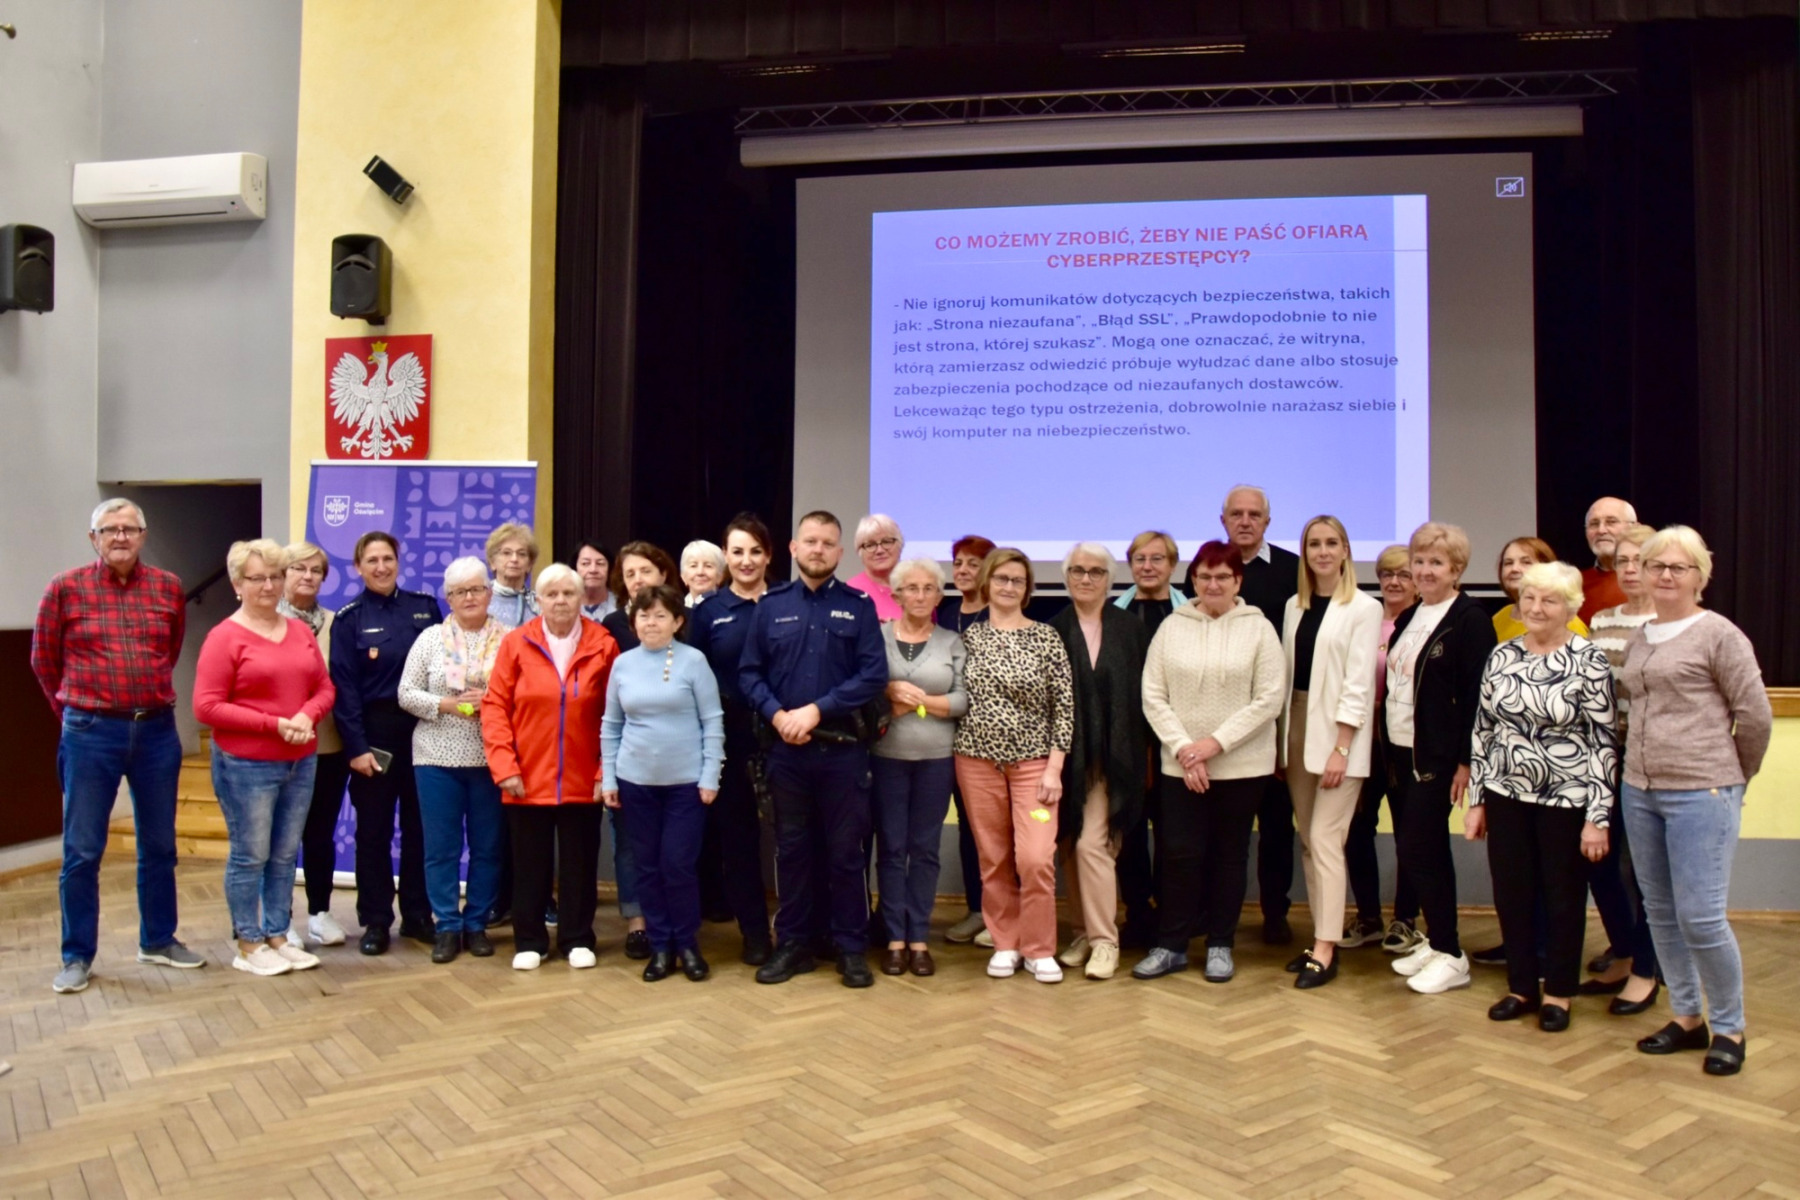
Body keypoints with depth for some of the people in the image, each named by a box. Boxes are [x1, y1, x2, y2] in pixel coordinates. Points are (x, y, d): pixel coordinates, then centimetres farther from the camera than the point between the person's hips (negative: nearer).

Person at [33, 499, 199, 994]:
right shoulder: (66, 588, -4)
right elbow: (43, 660, 7)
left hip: (157, 731, 3)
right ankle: (77, 956, 16)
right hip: (91, 734, -2)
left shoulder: (169, 587, 3)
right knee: (82, 851, 3)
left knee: (159, 846, 12)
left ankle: (158, 941, 26)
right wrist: (76, 709, 14)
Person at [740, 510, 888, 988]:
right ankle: (793, 943, 22)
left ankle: (851, 947, 17)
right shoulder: (771, 605, 6)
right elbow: (749, 672, 4)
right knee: (792, 848, 10)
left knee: (846, 850, 5)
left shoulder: (859, 606, 1)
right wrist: (776, 714, -13)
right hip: (786, 748, 2)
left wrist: (817, 709, -15)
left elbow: (874, 674, -8)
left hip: (843, 748, -1)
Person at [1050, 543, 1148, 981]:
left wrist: (1146, 751, -2)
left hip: (1114, 758, -2)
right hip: (1067, 757, 2)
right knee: (1070, 846, 8)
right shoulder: (1052, 631, 3)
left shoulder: (1133, 628, 2)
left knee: (1092, 844, -9)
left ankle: (1104, 941, 2)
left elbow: (1145, 693, 3)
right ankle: (1082, 932, 23)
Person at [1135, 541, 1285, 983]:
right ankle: (1170, 944, 15)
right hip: (1179, 765, 1)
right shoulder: (1171, 627, 2)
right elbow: (1153, 697, 0)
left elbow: (1268, 701, -7)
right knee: (1179, 854, 2)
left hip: (1241, 764, -1)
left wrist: (1215, 743, -14)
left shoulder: (1259, 628, -2)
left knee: (1229, 855, 10)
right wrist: (1183, 748, -11)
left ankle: (1220, 944, 23)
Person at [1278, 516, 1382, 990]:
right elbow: (1286, 673, 12)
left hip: (1338, 734, -6)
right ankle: (1322, 937, 17)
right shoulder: (1294, 606, 11)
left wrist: (1340, 748, -15)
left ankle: (1325, 951, -3)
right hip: (1296, 728, 6)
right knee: (1308, 840, 9)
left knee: (1325, 839, -8)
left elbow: (1359, 684, -11)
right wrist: (1280, 737, 6)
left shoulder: (1364, 609, -6)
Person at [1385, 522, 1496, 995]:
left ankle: (1450, 956, 6)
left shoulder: (1469, 619, -11)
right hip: (1401, 749, 8)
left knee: (1419, 851, -6)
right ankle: (1435, 942, 24)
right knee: (1419, 850, 12)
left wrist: (1465, 760, -18)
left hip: (1437, 753, -8)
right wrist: (1389, 749, 11)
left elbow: (1476, 694, -15)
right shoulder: (1408, 618, 14)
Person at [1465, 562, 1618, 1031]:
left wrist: (1598, 816, -14)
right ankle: (1521, 986, 27)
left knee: (1563, 898, 10)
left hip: (1567, 801, -4)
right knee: (1511, 895, 11)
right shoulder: (1501, 657, 4)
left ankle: (1558, 992, 27)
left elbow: (1605, 743, -11)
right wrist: (1476, 800, 6)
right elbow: (1483, 731, 8)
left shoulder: (1589, 661, -10)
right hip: (1505, 796, 4)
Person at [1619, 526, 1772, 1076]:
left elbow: (1755, 716, -7)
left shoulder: (1718, 634, -7)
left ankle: (1729, 1028, 14)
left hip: (1700, 794, -7)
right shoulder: (1639, 639, 12)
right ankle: (1687, 1017, 27)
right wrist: (1644, 762, 12)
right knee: (1660, 912, 13)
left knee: (1700, 918, -6)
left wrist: (1734, 777, 3)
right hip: (1640, 791, 7)